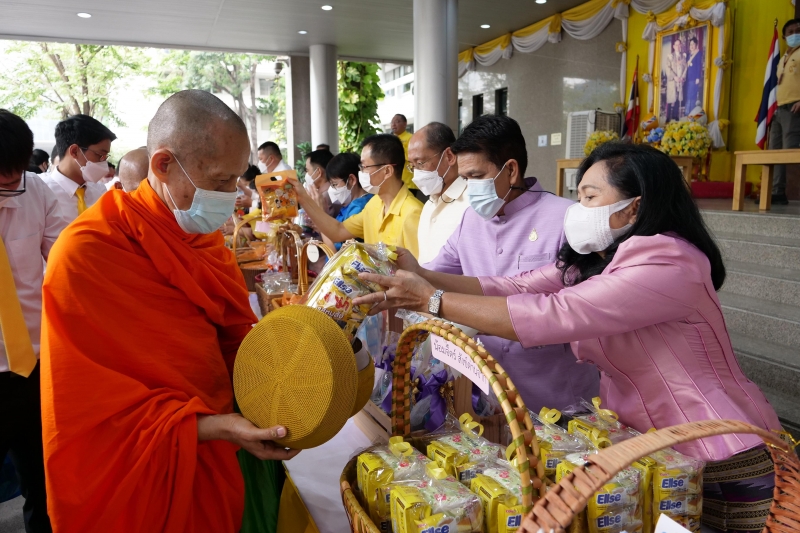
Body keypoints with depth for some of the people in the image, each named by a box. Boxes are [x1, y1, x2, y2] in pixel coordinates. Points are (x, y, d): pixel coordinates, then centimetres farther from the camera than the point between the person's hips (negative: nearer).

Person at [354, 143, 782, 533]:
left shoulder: (667, 265, -24)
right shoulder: (594, 261, 4)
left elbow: (547, 315, -32)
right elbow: (514, 289, -7)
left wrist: (433, 301, -28)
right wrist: (423, 276, -17)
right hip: (642, 445, 7)